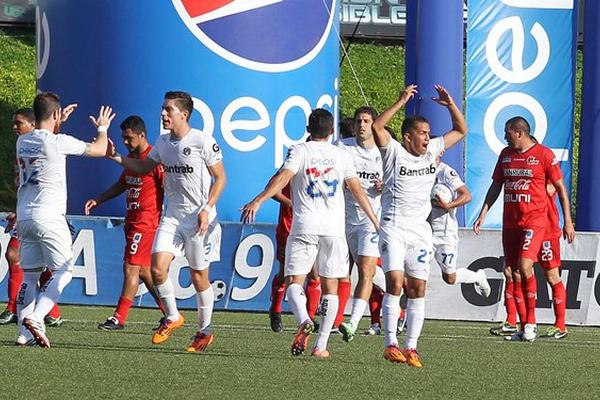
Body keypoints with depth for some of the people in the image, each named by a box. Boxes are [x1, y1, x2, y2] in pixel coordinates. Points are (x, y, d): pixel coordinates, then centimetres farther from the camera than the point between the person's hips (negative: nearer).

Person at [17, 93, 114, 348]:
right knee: (63, 271, 0)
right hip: (49, 217, -7)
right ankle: (35, 318, -18)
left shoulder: (22, 142, 10)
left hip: (24, 217, 7)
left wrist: (59, 122, 44)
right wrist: (102, 128, 22)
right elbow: (99, 150, 3)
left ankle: (24, 331, 3)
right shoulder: (58, 142, -9)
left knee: (30, 275, 10)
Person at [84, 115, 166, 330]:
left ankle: (119, 318, -6)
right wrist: (97, 200, 17)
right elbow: (121, 185, 27)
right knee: (143, 270, 11)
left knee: (131, 267, -9)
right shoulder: (131, 157, 14)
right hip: (133, 220, 9)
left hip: (147, 221, -9)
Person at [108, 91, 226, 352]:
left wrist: (207, 208, -16)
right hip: (172, 216, 5)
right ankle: (172, 318, 11)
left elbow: (220, 177, -7)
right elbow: (143, 168, 23)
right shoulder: (163, 143, 8)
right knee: (157, 268, -9)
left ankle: (205, 330, 18)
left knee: (199, 275, 3)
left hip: (199, 218, -5)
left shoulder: (203, 142, -11)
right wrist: (115, 156, 9)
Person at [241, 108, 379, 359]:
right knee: (330, 286, 9)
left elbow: (283, 177, -14)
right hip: (334, 228, 2)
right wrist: (375, 221, 14)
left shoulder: (300, 151, 2)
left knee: (294, 280, -2)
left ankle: (304, 321, -31)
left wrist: (257, 201, -19)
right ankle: (321, 345, 3)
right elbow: (357, 190, 8)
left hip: (305, 226, -2)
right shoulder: (340, 155, 9)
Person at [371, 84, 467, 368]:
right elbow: (377, 126, -22)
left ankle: (411, 347, 2)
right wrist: (402, 101, -23)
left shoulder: (431, 151, 9)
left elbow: (460, 130, 18)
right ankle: (391, 344, -14)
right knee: (395, 282, -15)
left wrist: (450, 104, 4)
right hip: (393, 225, -5)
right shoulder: (394, 152, -5)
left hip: (420, 228, 5)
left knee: (418, 288, 0)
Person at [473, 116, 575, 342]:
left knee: (524, 267, -20)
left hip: (534, 220, -6)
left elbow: (560, 188, -1)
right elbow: (496, 186, 21)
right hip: (510, 221, 6)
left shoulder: (544, 155, -5)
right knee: (513, 273, 4)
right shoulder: (506, 154, 12)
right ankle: (524, 327, 12)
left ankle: (531, 322, -10)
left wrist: (568, 221, -3)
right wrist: (483, 214, 14)